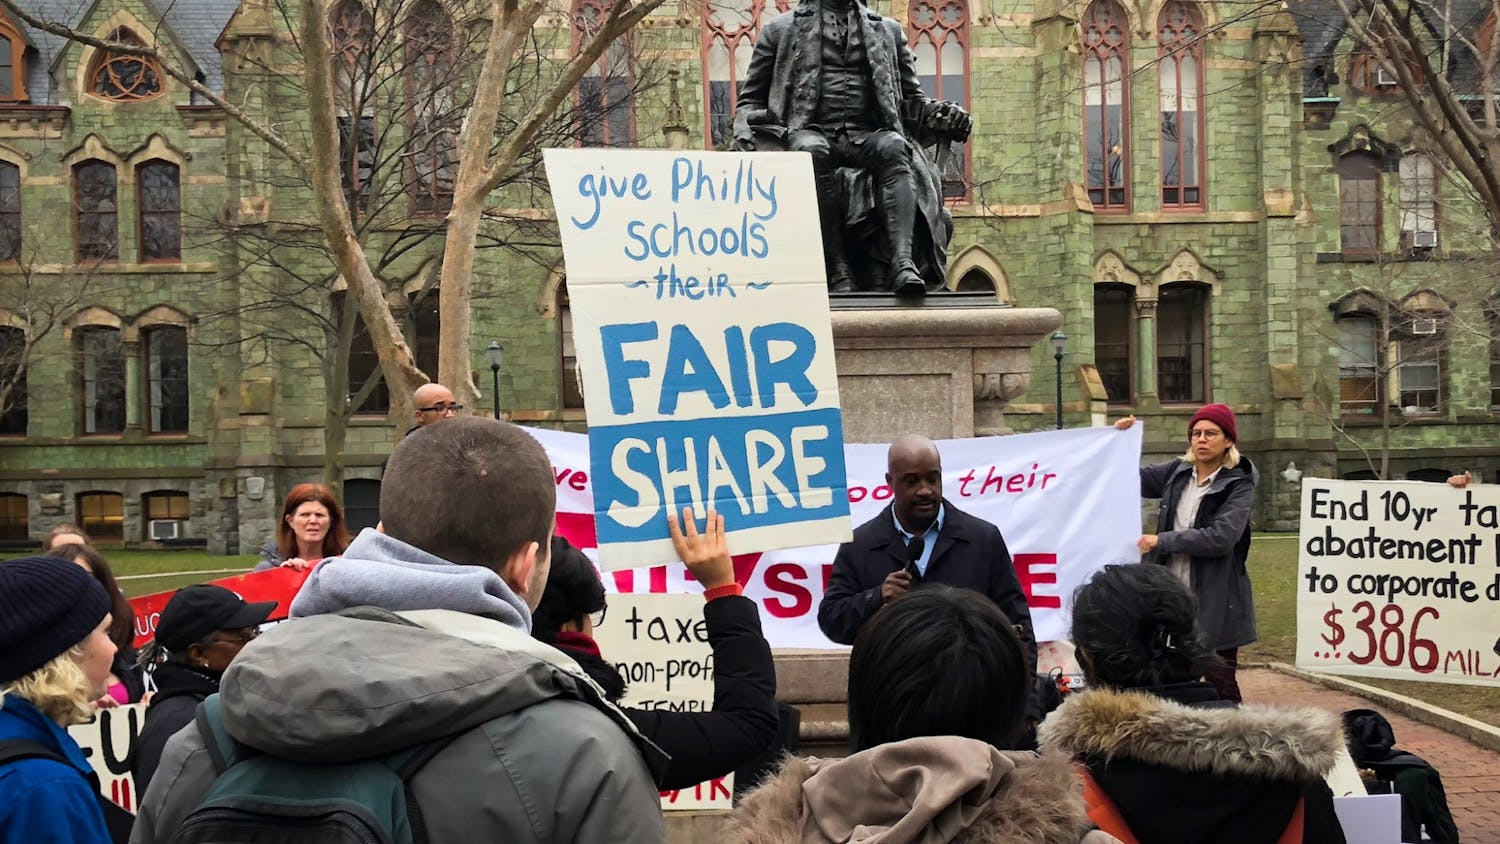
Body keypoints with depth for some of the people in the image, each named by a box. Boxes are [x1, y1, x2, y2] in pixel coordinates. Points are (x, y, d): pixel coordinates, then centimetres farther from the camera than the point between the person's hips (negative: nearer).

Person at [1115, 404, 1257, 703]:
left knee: (1220, 684, 4)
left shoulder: (1239, 484, -6)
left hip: (1216, 601, -4)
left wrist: (1162, 541, -16)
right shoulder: (1177, 473, 7)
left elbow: (1221, 537, -19)